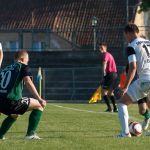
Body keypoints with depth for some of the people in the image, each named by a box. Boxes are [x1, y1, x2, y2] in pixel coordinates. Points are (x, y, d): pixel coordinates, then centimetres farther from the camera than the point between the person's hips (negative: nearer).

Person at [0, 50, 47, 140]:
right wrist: (39, 99, -17)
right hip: (12, 102, -7)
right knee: (39, 105, 9)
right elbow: (28, 82, -10)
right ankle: (30, 133, 1)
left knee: (14, 115, 38)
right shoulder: (23, 67, 7)